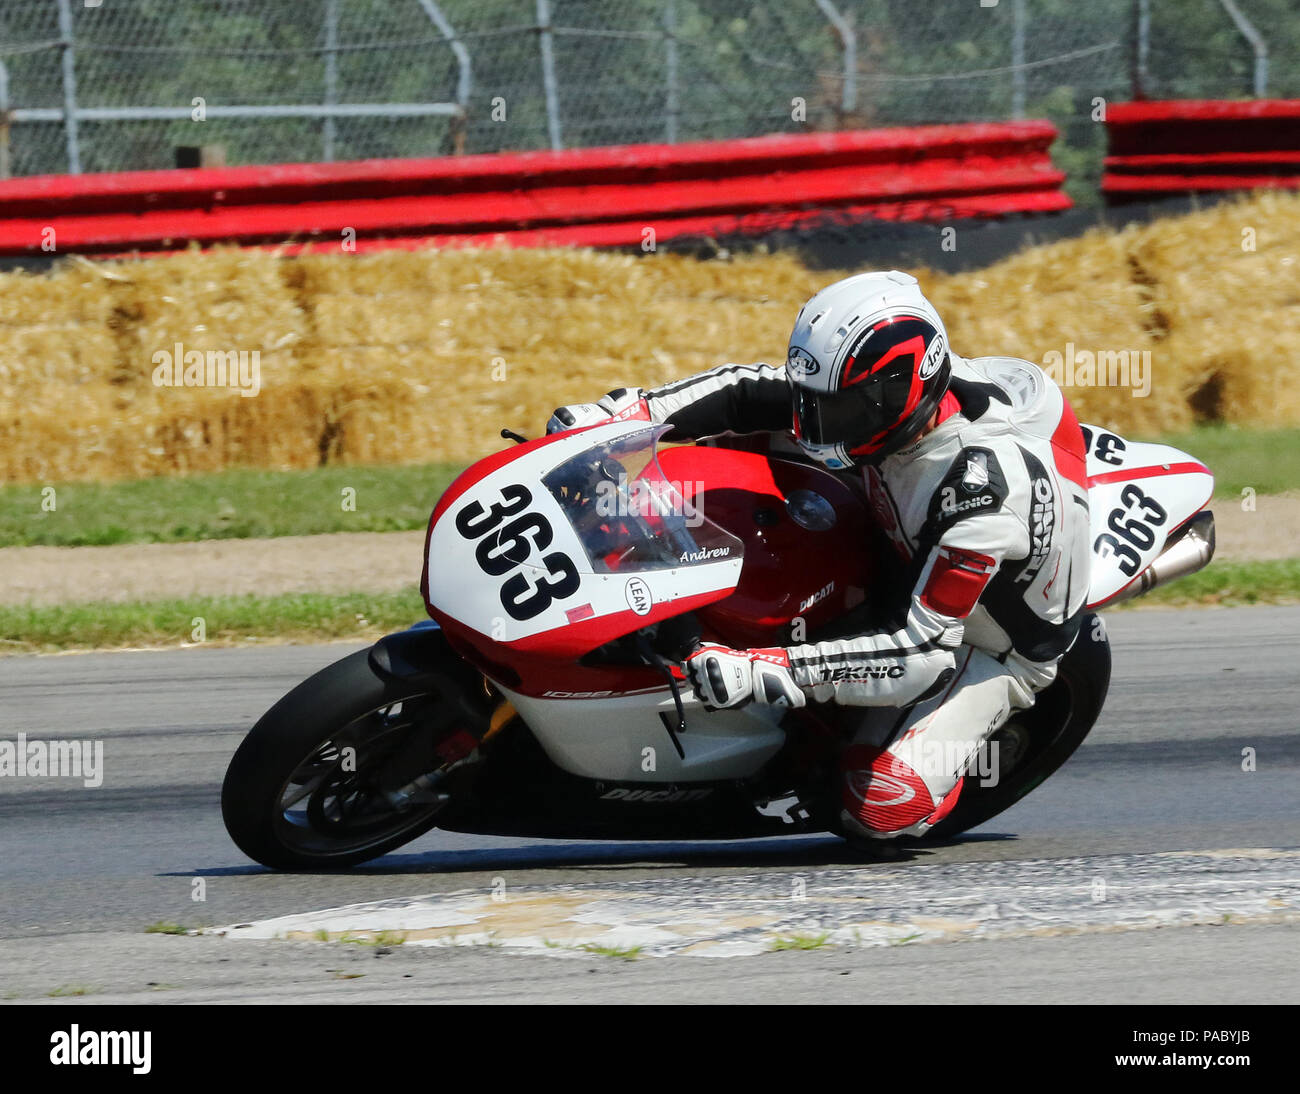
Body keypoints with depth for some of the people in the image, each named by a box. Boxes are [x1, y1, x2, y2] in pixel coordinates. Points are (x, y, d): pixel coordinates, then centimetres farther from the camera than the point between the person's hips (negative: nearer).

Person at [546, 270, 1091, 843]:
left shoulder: (982, 486, -43)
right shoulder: (879, 386, -21)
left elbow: (926, 653, -43)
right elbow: (747, 391, -6)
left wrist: (767, 672, -50)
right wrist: (619, 411, -18)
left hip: (987, 641, -7)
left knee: (883, 805, -26)